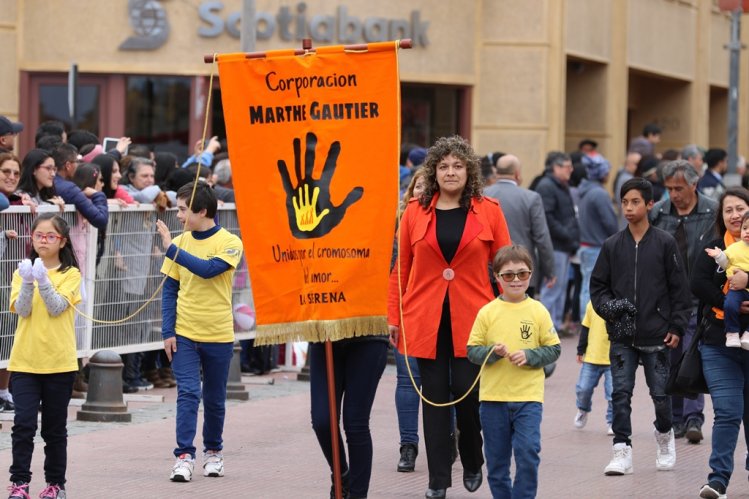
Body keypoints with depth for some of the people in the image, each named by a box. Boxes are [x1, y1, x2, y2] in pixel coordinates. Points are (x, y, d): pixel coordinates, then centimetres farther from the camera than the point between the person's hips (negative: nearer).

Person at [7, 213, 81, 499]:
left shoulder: (71, 275, 0)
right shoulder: (23, 271, 6)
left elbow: (57, 307, -14)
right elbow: (21, 310, -6)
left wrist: (43, 281, -27)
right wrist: (28, 282, -22)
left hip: (59, 361, -1)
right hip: (24, 360, 1)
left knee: (55, 428, 7)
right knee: (23, 423, -8)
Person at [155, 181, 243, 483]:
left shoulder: (229, 243, -7)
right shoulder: (180, 242, 2)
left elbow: (209, 269, -25)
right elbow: (170, 289, 5)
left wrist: (172, 249, -24)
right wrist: (167, 332, -2)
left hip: (218, 334, -1)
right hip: (184, 334, 1)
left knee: (214, 399, 11)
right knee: (188, 394, -10)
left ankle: (213, 452, 28)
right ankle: (184, 457, -12)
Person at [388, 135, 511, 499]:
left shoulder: (488, 212, 3)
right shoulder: (415, 212, 4)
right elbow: (401, 268, 8)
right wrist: (394, 317, 4)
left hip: (472, 319, -1)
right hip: (426, 319, 1)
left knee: (468, 393, -4)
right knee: (435, 397, 3)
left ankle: (472, 465, 21)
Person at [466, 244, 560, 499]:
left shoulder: (538, 311, 0)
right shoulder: (487, 312, 0)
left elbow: (553, 349, 3)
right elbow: (472, 350, 2)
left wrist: (529, 356, -13)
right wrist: (493, 352, -17)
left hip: (528, 396, -1)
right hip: (493, 396, 1)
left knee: (528, 453, -13)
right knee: (496, 459, 10)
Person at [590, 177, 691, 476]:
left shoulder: (665, 243, 0)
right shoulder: (612, 246, 6)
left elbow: (679, 288, 1)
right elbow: (598, 284, 12)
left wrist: (677, 327, -3)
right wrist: (607, 306, -8)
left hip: (656, 335, -2)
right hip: (621, 337, 2)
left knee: (661, 393, 4)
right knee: (621, 393, -5)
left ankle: (664, 435, 30)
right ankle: (622, 451, -2)